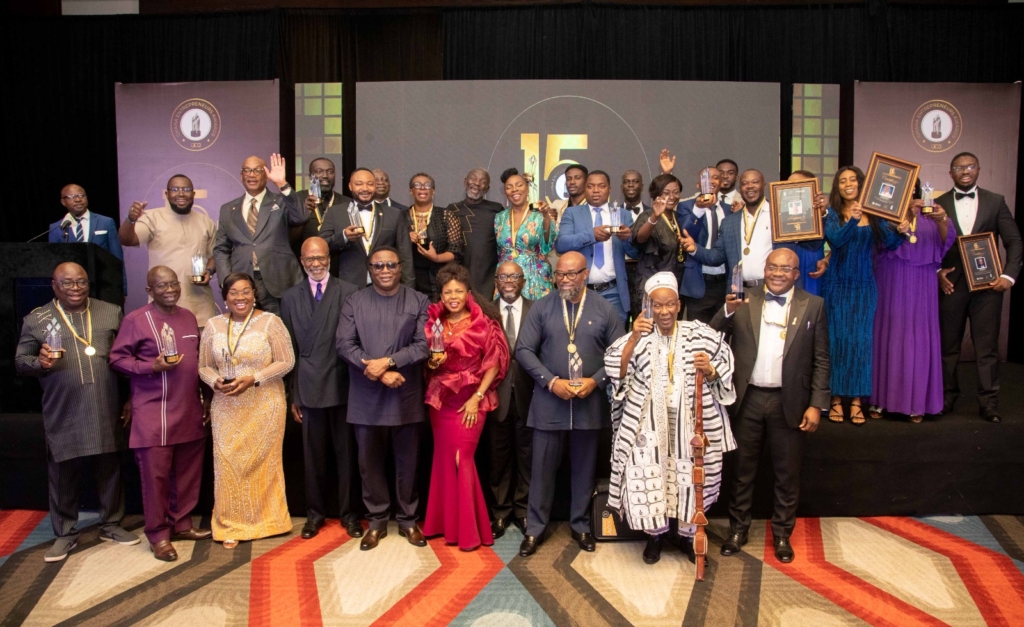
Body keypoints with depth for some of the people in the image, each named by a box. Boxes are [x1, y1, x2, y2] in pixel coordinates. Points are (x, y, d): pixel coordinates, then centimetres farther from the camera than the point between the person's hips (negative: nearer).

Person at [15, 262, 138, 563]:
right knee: (63, 474, 8)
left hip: (106, 411, 1)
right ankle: (65, 534, 24)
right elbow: (20, 362, 6)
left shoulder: (111, 312, 6)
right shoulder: (36, 319, 2)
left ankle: (111, 524, 28)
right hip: (63, 414, -1)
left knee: (110, 470, 12)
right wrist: (39, 362, -17)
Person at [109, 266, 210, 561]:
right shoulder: (136, 320, -7)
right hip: (154, 414, -6)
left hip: (190, 410, 6)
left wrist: (203, 397, 16)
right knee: (156, 474, 1)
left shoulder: (188, 317, 11)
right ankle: (158, 535, 14)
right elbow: (117, 358, -5)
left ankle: (181, 523, 28)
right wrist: (152, 366, -20)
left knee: (188, 470, 12)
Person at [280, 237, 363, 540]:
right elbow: (289, 349, 8)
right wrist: (292, 394, 7)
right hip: (309, 388, 2)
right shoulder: (290, 298, 9)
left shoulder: (349, 292, -1)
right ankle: (315, 513, 26)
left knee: (346, 453, 7)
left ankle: (348, 512, 22)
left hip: (343, 386, -2)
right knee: (313, 455, 11)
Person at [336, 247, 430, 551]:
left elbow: (423, 344, -6)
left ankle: (408, 520, 25)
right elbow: (344, 343, -5)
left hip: (406, 396, -1)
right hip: (366, 397, 1)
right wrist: (377, 372, -15)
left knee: (407, 460, 9)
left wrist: (388, 361, -18)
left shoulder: (418, 301, 3)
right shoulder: (354, 301, 5)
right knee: (370, 461, 10)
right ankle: (376, 520, 25)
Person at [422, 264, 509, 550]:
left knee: (462, 458, -4)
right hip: (440, 399, 4)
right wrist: (431, 363, -11)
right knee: (444, 458, 9)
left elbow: (494, 363, -6)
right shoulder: (433, 322, 5)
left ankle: (468, 529, 8)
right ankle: (448, 523, 23)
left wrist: (477, 397, -12)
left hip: (471, 401, -4)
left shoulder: (483, 323, -6)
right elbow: (426, 361, 12)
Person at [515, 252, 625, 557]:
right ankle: (535, 528, 21)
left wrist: (596, 380, -13)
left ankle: (581, 525, 30)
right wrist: (551, 381, -13)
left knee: (584, 468, 13)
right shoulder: (541, 307, 0)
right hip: (549, 402, 0)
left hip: (590, 403, 1)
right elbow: (524, 350, -3)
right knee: (542, 467, 7)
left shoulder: (605, 309, 0)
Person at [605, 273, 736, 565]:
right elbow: (616, 370, -12)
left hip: (691, 419, 1)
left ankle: (688, 534, 30)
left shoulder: (700, 334, 1)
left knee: (690, 476, 9)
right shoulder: (639, 336, -1)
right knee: (648, 476, -1)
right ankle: (655, 533, 22)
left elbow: (724, 368, 3)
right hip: (650, 420, -1)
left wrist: (709, 370, -18)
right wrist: (634, 338, -23)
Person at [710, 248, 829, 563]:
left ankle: (782, 534, 29)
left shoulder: (813, 305, 0)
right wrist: (727, 311, -25)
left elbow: (821, 360, 0)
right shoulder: (744, 301, 1)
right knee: (743, 470, 13)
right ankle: (738, 529, 28)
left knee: (787, 474, 12)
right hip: (748, 399, 1)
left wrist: (816, 405, -6)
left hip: (789, 402, 0)